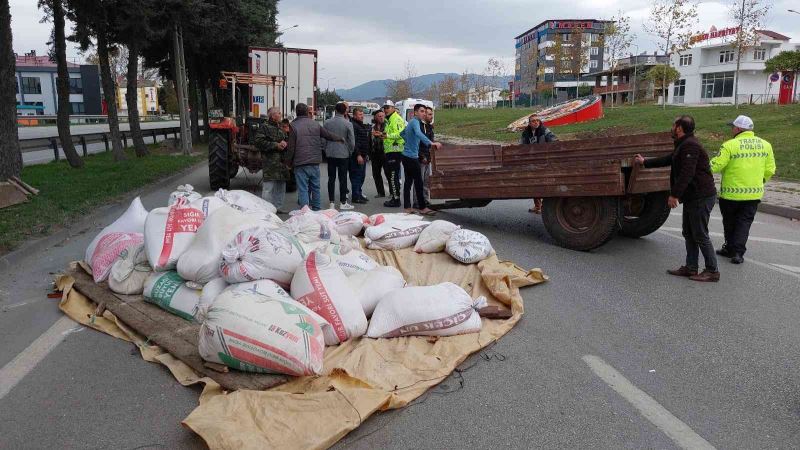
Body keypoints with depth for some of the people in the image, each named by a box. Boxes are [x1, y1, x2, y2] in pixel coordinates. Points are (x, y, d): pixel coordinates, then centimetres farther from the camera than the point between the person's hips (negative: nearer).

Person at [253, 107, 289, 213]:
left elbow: (286, 140, 25)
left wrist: (284, 143, 0)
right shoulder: (264, 127, -4)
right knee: (268, 187, -9)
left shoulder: (280, 128, 21)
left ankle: (278, 207, 21)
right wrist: (276, 145, -15)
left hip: (281, 162, 8)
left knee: (281, 187, 12)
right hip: (270, 163, -8)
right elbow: (258, 141, -14)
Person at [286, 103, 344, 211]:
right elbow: (329, 135, 19)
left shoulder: (293, 126, -6)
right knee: (315, 188, 15)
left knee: (303, 189, -3)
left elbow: (291, 147, -9)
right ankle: (317, 211, 22)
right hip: (315, 162, 4)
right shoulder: (315, 124, 7)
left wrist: (288, 161, 4)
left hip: (300, 163, -4)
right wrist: (340, 138, 37)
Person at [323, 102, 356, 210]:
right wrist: (350, 152, 8)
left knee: (331, 178, 7)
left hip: (330, 154, 3)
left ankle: (332, 202, 8)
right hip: (343, 154, -2)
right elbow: (352, 141, -7)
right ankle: (343, 203, 6)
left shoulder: (327, 123, -1)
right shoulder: (348, 124, -9)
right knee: (343, 179, 3)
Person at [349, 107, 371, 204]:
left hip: (363, 155, 10)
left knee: (362, 176, 13)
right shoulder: (353, 125, -12)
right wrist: (358, 155, -23)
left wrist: (367, 153, 21)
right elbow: (354, 141, -19)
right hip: (356, 156, -10)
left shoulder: (363, 126, 20)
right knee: (356, 176, -6)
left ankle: (359, 194, 22)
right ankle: (356, 197, -2)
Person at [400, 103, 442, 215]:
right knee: (418, 182, -6)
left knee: (408, 181, 10)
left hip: (406, 156, 10)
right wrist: (431, 143, -48)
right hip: (412, 156, -10)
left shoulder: (411, 122, 16)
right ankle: (422, 208, -2)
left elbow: (402, 133, 32)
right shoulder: (415, 122, -15)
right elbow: (419, 134, -37)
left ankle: (407, 207, 13)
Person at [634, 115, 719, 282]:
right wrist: (645, 162, 38)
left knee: (700, 235, -5)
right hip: (692, 197, 11)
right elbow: (668, 160, 31)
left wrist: (674, 194, -24)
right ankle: (690, 268, 21)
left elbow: (687, 173, -26)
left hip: (701, 197, -11)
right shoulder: (683, 145, 17)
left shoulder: (690, 145, -18)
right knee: (689, 234, 14)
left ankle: (712, 271, 2)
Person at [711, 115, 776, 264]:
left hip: (731, 193, -3)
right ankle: (738, 252, 1)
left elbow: (715, 166, -19)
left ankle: (730, 248, 27)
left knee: (730, 222, 15)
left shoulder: (730, 145, -15)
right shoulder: (765, 145, 3)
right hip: (754, 193, 4)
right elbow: (769, 170, 6)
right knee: (744, 222, 10)